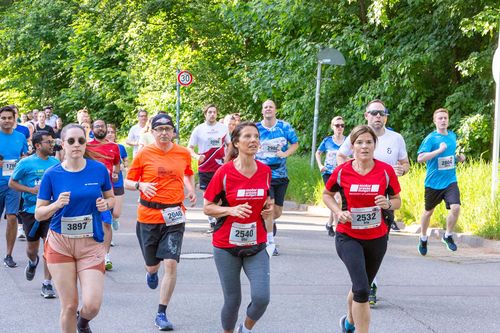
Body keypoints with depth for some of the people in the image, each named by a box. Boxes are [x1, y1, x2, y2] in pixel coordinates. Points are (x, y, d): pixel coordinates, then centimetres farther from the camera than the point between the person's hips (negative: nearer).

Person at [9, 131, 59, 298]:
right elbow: (12, 183, 0)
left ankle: (47, 284, -1)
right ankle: (33, 262, 49)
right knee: (32, 248, 12)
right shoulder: (26, 163, -6)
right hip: (31, 211, -1)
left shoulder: (56, 163, 5)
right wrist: (31, 190, -12)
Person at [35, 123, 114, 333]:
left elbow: (111, 198, 15)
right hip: (60, 244, 0)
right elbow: (39, 214, 1)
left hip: (91, 244, 1)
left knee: (92, 304, -9)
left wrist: (106, 204, -8)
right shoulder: (52, 175, -4)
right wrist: (57, 204, -19)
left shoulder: (99, 169, -1)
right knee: (69, 306, 1)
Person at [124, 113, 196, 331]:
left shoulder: (183, 154, 4)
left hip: (174, 216, 1)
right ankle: (152, 272, 52)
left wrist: (191, 190, 6)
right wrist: (140, 185, -18)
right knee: (152, 264, 11)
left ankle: (162, 314, -1)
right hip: (148, 215, -1)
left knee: (171, 264, -11)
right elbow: (127, 182, 3)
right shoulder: (144, 154, -3)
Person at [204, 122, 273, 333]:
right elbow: (207, 208, -4)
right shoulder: (224, 172, -10)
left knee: (261, 297, -12)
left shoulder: (265, 171, 0)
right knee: (232, 300, 2)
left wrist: (268, 209, -3)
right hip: (227, 246, -2)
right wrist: (231, 210, -21)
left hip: (256, 246, 2)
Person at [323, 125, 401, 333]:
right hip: (348, 237, -2)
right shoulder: (342, 171, -9)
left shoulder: (386, 171, -7)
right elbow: (327, 194, 9)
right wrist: (338, 212, -9)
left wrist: (388, 204, -18)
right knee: (362, 288, -20)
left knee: (361, 287, 19)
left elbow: (397, 200, 4)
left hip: (377, 238, 2)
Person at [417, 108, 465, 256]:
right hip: (433, 182, -3)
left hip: (450, 181, 3)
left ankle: (448, 236, 5)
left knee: (455, 207, -18)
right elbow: (420, 158, -22)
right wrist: (440, 150, -25)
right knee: (429, 211, 13)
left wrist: (458, 157, 5)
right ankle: (423, 238, 37)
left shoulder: (453, 136, 8)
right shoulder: (431, 138, -10)